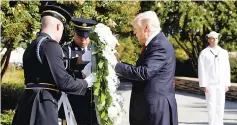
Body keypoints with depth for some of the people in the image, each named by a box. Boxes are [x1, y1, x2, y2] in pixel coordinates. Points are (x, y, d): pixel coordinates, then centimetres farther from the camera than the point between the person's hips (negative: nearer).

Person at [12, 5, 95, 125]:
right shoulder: (50, 45, -13)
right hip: (43, 107, -9)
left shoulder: (31, 46, 14)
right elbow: (63, 82, -16)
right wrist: (86, 83, 1)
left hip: (29, 104, 9)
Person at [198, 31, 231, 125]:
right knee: (211, 105, -3)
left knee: (220, 105, 4)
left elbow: (226, 69, 7)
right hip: (210, 84, -3)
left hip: (221, 84, 3)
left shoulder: (224, 52, 6)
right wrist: (204, 85, -12)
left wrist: (227, 84, 3)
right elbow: (201, 70, -8)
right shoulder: (204, 53, -5)